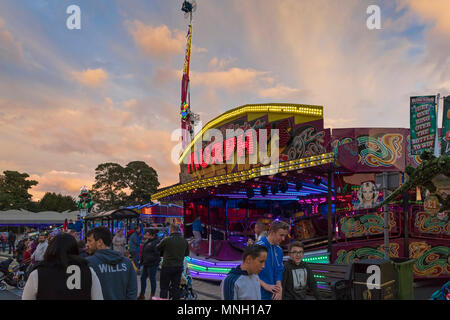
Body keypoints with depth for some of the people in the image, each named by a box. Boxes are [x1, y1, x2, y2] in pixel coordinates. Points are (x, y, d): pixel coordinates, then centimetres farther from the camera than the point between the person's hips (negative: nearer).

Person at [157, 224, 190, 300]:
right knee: (176, 287, 13)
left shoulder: (166, 240, -14)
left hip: (167, 266, -4)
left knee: (164, 287, 6)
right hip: (179, 267, 4)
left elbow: (158, 248, 1)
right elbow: (187, 253, 11)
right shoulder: (184, 241, 0)